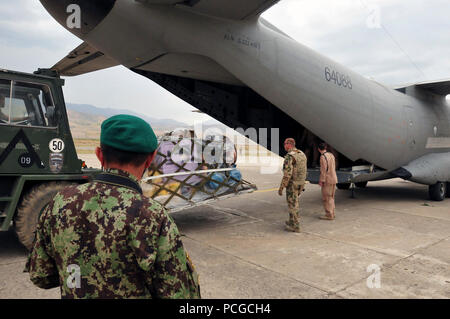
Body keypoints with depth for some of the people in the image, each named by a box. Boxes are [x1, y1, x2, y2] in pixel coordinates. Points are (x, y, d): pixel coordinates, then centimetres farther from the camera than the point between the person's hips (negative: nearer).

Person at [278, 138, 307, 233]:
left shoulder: (289, 156, -21)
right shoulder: (302, 154, 7)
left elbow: (287, 174, -26)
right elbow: (303, 171, 14)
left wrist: (281, 188, -19)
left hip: (292, 184, -8)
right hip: (300, 183, 8)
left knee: (293, 205, 2)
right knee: (294, 202, 22)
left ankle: (295, 226, 9)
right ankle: (292, 221, 33)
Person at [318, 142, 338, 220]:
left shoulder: (323, 157, -16)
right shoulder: (331, 155, 11)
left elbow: (323, 170, -20)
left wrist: (321, 181, -16)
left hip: (327, 180, -9)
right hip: (333, 179, 9)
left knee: (326, 198, -2)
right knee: (330, 197, 15)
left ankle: (329, 215, 1)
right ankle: (331, 214, 19)